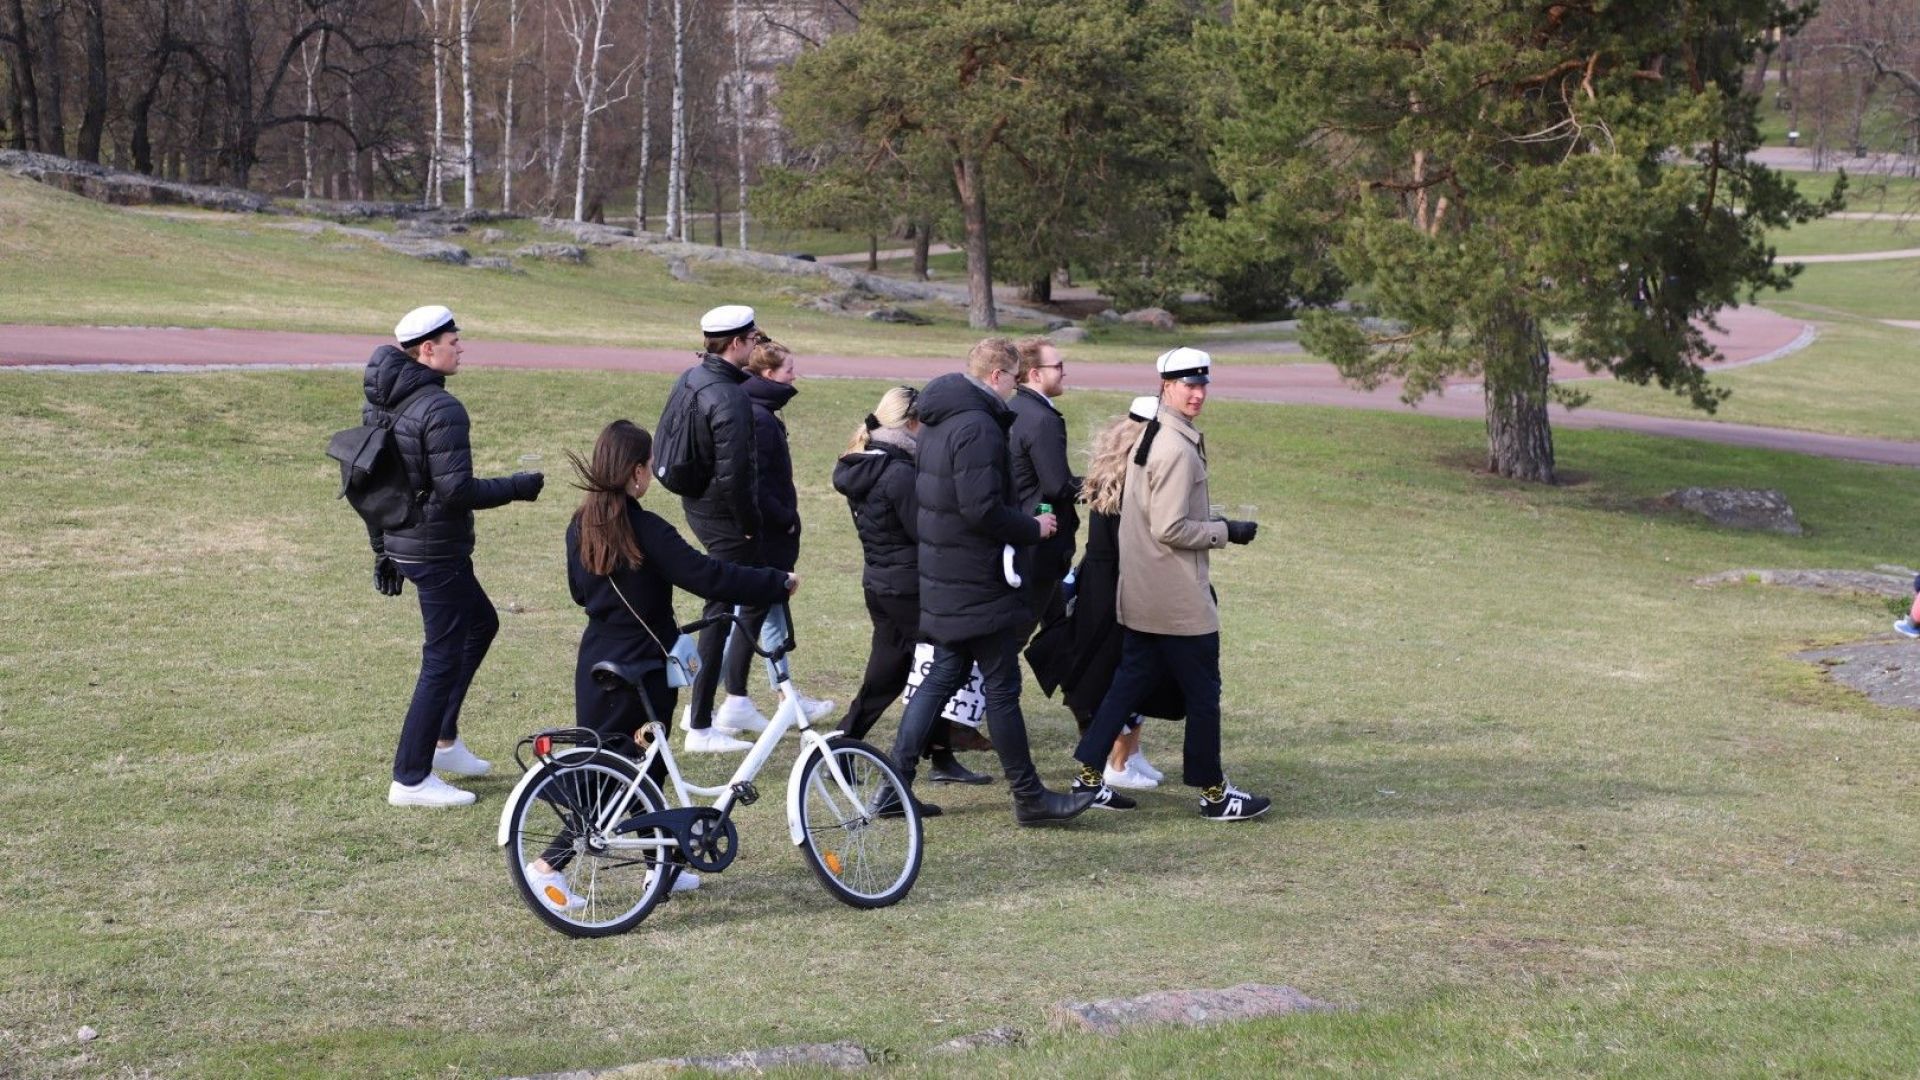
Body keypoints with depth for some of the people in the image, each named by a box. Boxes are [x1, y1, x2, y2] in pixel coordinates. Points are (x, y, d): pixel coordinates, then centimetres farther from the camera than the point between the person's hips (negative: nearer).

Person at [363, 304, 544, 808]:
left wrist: (381, 550, 21)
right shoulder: (441, 410, -20)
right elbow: (456, 491, -25)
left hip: (400, 541, 10)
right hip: (437, 551, -10)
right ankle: (410, 780, 3)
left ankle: (444, 740, 29)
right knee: (443, 660, -1)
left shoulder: (380, 403, 9)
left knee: (480, 623, 26)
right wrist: (516, 487, -10)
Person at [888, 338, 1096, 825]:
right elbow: (983, 509, -26)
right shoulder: (978, 427, -20)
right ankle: (1029, 796, 7)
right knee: (1002, 688, -1)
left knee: (944, 674, 16)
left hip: (943, 579, 10)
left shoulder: (937, 421, 12)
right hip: (979, 582, -10)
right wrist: (1033, 528, -10)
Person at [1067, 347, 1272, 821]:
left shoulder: (1149, 435, 13)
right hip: (1179, 599, -10)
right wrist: (1226, 531, -13)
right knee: (1203, 692, 2)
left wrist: (1212, 521, 17)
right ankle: (1213, 794, 12)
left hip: (1140, 595, 10)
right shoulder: (1178, 448, -19)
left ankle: (1089, 777, 14)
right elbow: (1171, 529, -22)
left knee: (1131, 681, 14)